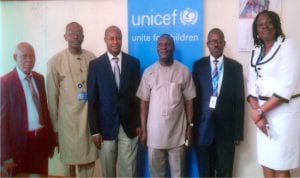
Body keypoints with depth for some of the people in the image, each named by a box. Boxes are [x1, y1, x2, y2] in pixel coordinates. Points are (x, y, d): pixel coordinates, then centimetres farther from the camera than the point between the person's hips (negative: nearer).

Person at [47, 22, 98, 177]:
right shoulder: (55, 61, -5)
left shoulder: (92, 58, 3)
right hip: (68, 117, -2)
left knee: (90, 159, 9)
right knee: (73, 159, 10)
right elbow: (52, 95, -2)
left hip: (90, 115, 2)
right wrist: (55, 124, 0)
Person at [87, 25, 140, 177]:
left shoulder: (134, 62, 2)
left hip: (129, 125, 1)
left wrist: (139, 123, 2)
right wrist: (95, 130, -5)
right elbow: (92, 100, -2)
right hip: (106, 126, 0)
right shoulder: (95, 65, -1)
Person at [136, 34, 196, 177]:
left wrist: (190, 126, 0)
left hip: (177, 132, 0)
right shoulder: (149, 72, 1)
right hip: (154, 132, 1)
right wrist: (143, 129, 0)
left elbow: (189, 100, 2)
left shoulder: (184, 71, -1)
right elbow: (144, 102, 2)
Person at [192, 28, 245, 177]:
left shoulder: (235, 67, 3)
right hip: (203, 127, 0)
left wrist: (238, 132, -1)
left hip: (226, 128, 0)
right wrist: (192, 125, -3)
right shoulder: (198, 65, 3)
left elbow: (239, 100, 1)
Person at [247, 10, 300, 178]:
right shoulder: (256, 52, 11)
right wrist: (257, 111, -10)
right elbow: (253, 85, 6)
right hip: (264, 112, 6)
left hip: (284, 111, -6)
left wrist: (260, 110, -15)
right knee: (266, 163, 11)